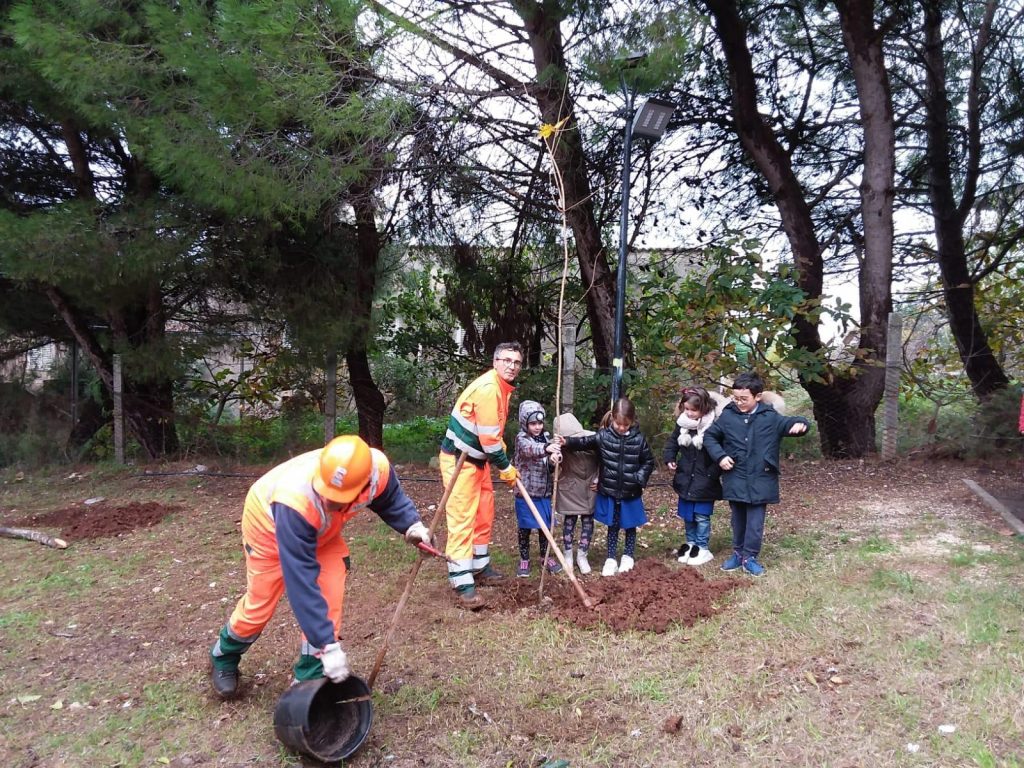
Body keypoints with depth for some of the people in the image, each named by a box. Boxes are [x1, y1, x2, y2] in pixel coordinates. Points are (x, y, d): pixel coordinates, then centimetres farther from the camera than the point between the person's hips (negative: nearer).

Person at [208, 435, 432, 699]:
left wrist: (411, 525, -26)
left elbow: (390, 498, -7)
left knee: (329, 600, -10)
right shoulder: (296, 499, -48)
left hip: (323, 529, 4)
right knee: (259, 605, 7)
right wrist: (328, 645, -42)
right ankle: (223, 658, 38)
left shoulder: (378, 469, -35)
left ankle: (311, 680, 9)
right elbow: (301, 581, -43)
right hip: (269, 523, -4)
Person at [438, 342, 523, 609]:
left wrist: (505, 463, 9)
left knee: (484, 515, 16)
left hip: (477, 460, 10)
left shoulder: (504, 388, 9)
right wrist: (506, 468, -12)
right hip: (459, 460, -10)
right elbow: (489, 437, -23)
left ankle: (480, 568, 31)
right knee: (462, 519, -9)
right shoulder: (487, 388, -23)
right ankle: (463, 584, -6)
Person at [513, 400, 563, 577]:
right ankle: (524, 559, 20)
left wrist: (555, 458, -23)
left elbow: (551, 463, 2)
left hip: (544, 491, 5)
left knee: (545, 526, 13)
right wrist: (546, 448, -53)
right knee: (525, 527, 5)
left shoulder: (546, 438, 6)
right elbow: (531, 449, -33)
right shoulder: (521, 438, -10)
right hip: (526, 492, -4)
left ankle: (545, 556, 30)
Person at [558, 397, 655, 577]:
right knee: (612, 527, 14)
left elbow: (649, 461, 2)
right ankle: (611, 559, 25)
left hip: (631, 494, 0)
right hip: (609, 492, 0)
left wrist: (640, 479, -11)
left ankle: (628, 557, 34)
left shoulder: (639, 439, -8)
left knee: (630, 527, 16)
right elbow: (584, 442, -16)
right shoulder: (603, 436, -9)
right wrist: (567, 442, -34)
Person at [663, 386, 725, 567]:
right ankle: (691, 543, 33)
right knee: (687, 515, 17)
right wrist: (669, 458, -4)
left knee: (701, 516, 5)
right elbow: (672, 442, 12)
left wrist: (711, 475, -18)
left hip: (705, 482, -5)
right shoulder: (682, 424, -2)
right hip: (686, 479, 5)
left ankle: (702, 548, 20)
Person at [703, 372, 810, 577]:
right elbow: (709, 436, 7)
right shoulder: (728, 415, -1)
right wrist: (720, 456, -6)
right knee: (738, 519, 15)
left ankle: (750, 557, 18)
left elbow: (789, 423, -6)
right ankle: (738, 553, 30)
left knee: (755, 522, 4)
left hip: (760, 481, -2)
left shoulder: (770, 417, -5)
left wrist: (800, 423, -30)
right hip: (735, 480, 2)